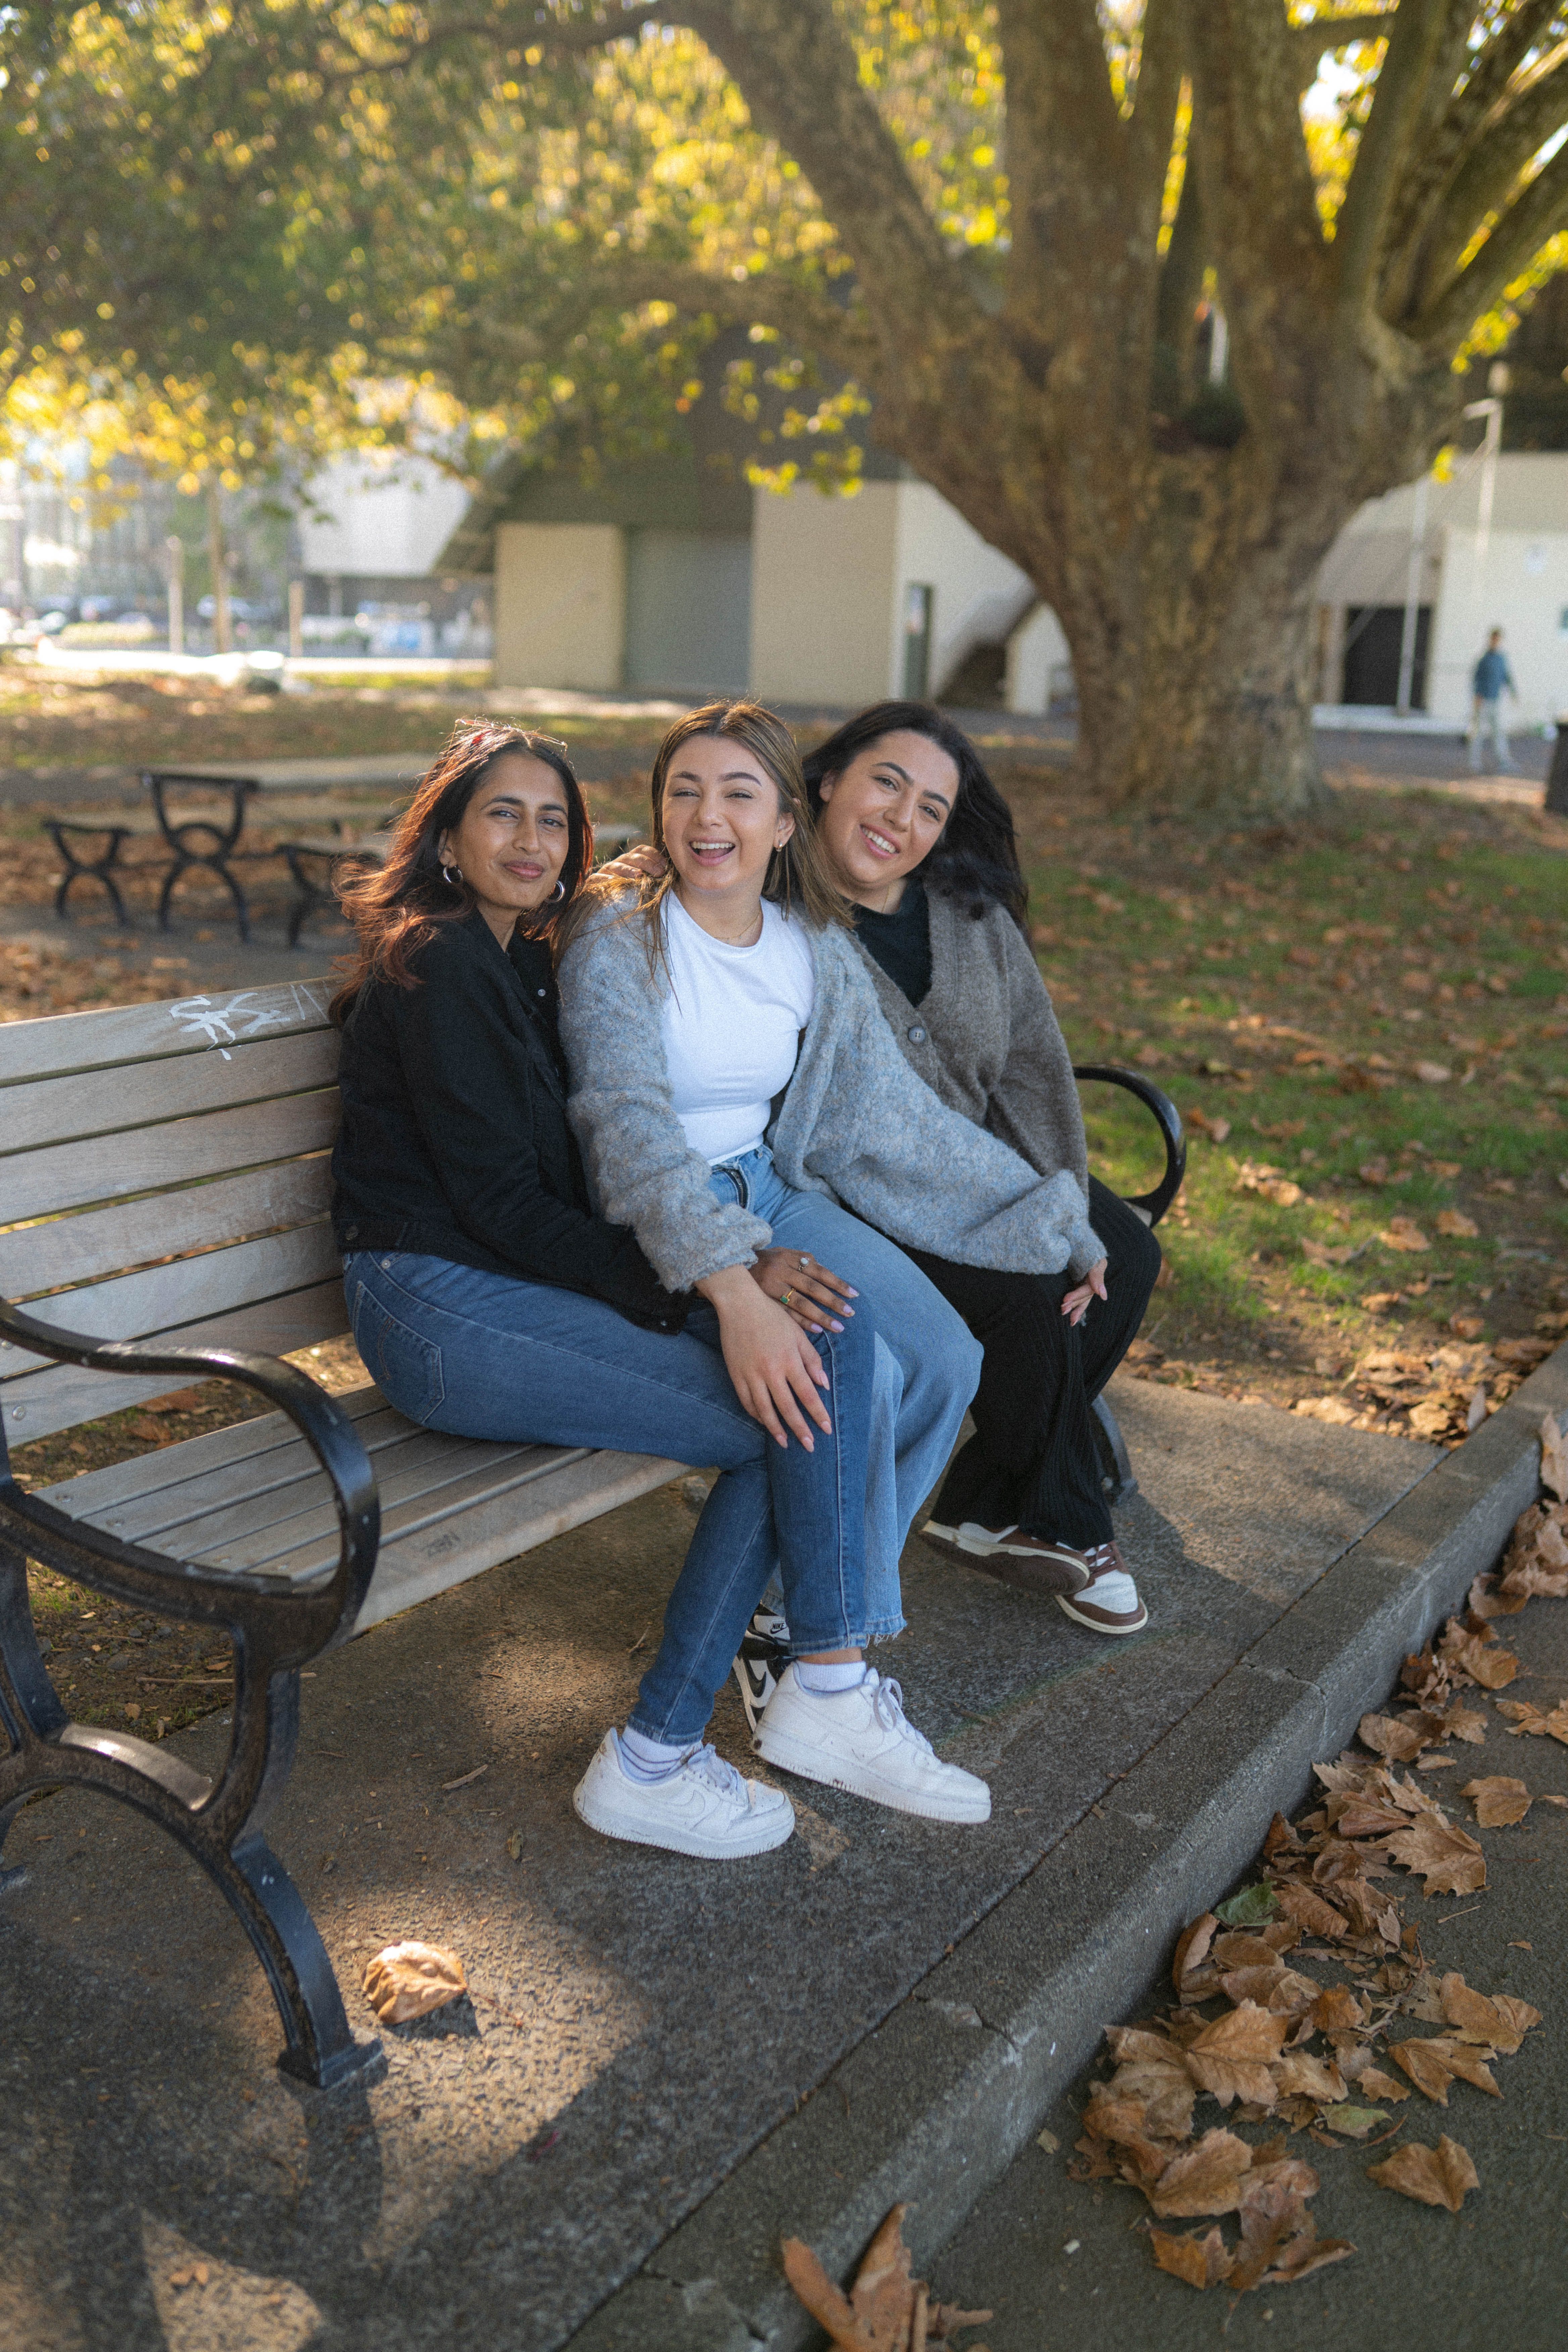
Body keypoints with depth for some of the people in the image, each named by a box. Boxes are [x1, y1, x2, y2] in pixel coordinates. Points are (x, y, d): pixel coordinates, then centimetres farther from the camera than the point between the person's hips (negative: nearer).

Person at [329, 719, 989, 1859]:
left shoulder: (524, 962, 20)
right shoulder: (439, 964, -8)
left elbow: (585, 1180, 14)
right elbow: (501, 1200, -14)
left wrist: (736, 1274, -1)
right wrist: (694, 1290, -16)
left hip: (515, 1284, 8)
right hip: (440, 1305, -8)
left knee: (819, 1349, -12)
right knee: (794, 1410, -18)